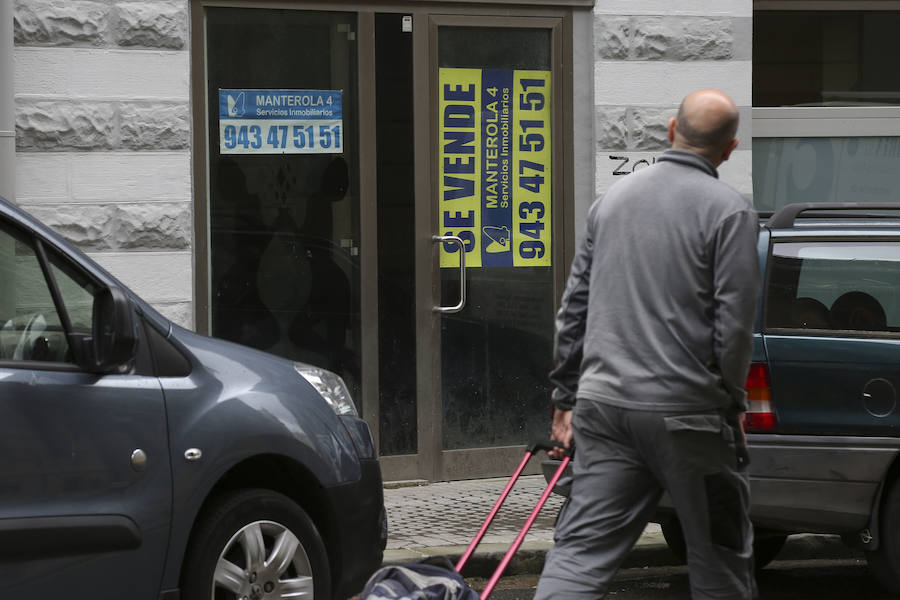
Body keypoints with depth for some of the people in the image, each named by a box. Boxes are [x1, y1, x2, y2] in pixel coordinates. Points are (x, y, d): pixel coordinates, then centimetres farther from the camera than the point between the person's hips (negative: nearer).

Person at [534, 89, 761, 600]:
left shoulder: (612, 198, 12)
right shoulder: (731, 211, -6)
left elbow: (575, 304, 14)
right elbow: (734, 320, -10)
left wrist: (566, 395, 20)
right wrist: (732, 402, 4)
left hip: (603, 402, 5)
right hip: (686, 413, -5)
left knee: (581, 549, 1)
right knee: (721, 555, 10)